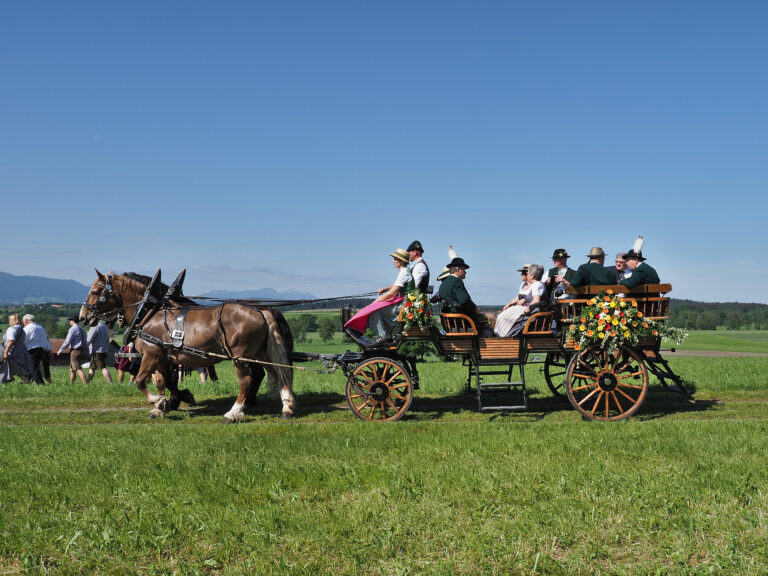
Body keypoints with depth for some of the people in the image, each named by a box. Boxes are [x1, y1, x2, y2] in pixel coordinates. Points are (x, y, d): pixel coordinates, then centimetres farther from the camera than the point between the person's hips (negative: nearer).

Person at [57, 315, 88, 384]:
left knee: (78, 369, -13)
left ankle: (85, 384, -21)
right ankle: (71, 384, 20)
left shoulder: (73, 329, -10)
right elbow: (85, 342, 17)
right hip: (81, 350, 9)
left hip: (75, 351, -9)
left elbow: (67, 342, -14)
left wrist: (60, 350, -5)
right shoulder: (81, 329, 17)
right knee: (71, 369, 16)